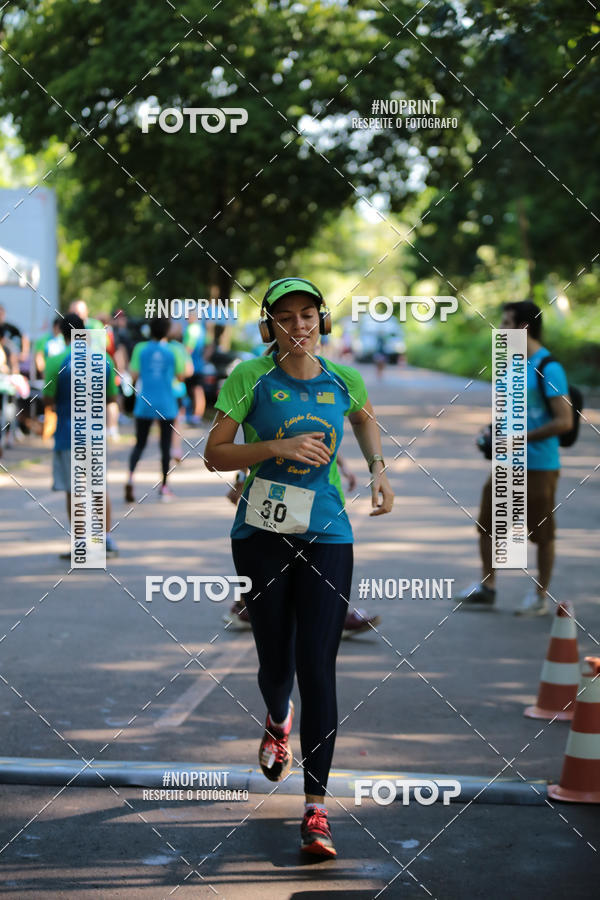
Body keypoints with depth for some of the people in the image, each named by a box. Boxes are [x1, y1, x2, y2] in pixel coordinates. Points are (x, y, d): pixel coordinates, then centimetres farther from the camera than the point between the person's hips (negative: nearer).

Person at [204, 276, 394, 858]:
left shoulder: (343, 380, 4)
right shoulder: (250, 378, -4)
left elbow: (366, 417, 28)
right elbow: (214, 455, -6)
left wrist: (378, 470, 14)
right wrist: (277, 447, -19)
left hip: (326, 536, 1)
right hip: (261, 534, -1)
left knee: (317, 668, -9)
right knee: (275, 662, 10)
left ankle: (316, 808, -7)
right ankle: (277, 722, 49)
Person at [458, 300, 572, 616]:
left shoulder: (548, 368, -17)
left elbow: (564, 421, -20)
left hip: (538, 466, -8)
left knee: (541, 532, 4)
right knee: (488, 523, 9)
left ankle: (541, 596, 16)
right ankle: (486, 587, 21)